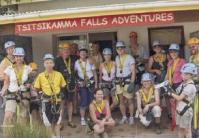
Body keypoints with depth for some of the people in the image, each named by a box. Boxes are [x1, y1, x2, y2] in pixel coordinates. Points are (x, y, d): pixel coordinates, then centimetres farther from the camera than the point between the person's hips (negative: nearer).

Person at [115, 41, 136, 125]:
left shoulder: (129, 57, -3)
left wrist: (132, 83, -14)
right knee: (121, 100, 7)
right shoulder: (117, 58, 13)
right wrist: (116, 80, 10)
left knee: (129, 100, -2)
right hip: (119, 81, 5)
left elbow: (133, 71, -6)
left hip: (127, 81, -5)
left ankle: (131, 117, 9)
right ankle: (124, 117, 18)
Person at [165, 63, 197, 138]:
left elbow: (179, 98, -21)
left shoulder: (190, 86, -20)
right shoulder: (183, 84, 6)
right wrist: (170, 89, -8)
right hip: (179, 109, 8)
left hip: (186, 111, -8)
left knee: (187, 130, 6)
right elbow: (177, 94, 6)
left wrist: (170, 92, -13)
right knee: (180, 129, 18)